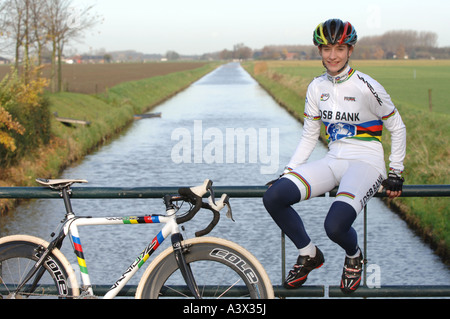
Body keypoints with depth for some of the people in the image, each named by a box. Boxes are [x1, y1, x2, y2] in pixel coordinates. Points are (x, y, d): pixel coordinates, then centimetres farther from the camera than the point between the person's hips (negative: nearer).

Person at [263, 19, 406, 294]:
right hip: (333, 162, 5)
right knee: (273, 196, -18)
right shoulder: (317, 87, 6)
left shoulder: (366, 87, -10)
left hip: (366, 164, -5)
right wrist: (288, 172, 6)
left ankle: (354, 256, 8)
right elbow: (309, 137, 14)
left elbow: (398, 129, 0)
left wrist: (396, 174, -1)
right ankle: (309, 254, 5)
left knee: (335, 225, -31)